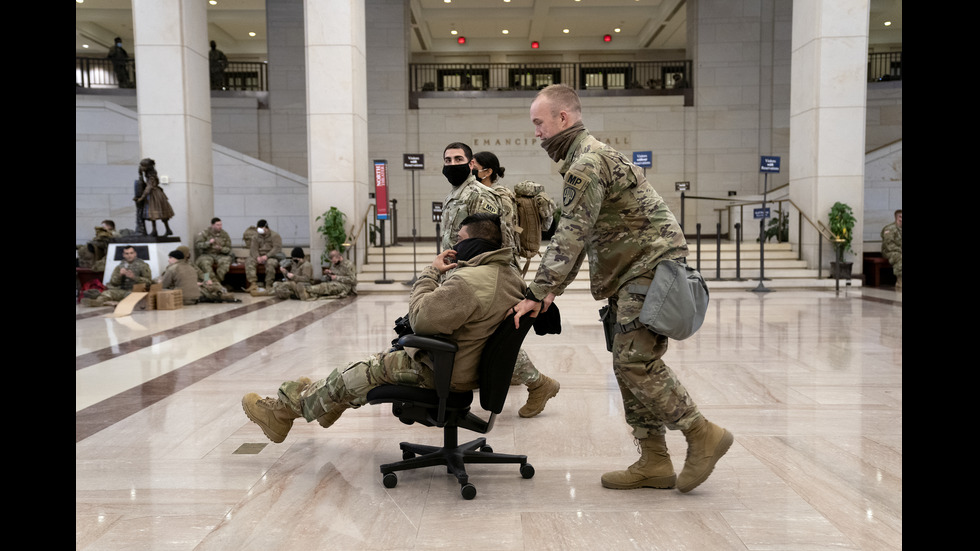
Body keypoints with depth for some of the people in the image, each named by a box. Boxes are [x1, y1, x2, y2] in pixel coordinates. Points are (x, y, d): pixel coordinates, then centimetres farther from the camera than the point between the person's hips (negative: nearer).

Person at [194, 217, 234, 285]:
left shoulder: (224, 234, 5)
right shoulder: (205, 232, 0)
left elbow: (228, 249, 7)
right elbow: (197, 245, -6)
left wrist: (221, 249, -16)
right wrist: (208, 243, -21)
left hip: (220, 255, 1)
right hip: (207, 254, -1)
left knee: (226, 260, -34)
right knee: (205, 262, -36)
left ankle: (218, 281, -30)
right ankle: (215, 282, -39)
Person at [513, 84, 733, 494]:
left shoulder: (587, 163, -13)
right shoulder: (583, 158, 20)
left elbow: (570, 237, -20)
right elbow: (578, 236, 20)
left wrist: (536, 294, -19)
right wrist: (553, 288, 13)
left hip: (651, 264, -10)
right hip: (632, 272, 10)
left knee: (636, 360, -14)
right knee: (628, 362, 8)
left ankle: (703, 435, 0)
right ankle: (653, 463, 13)